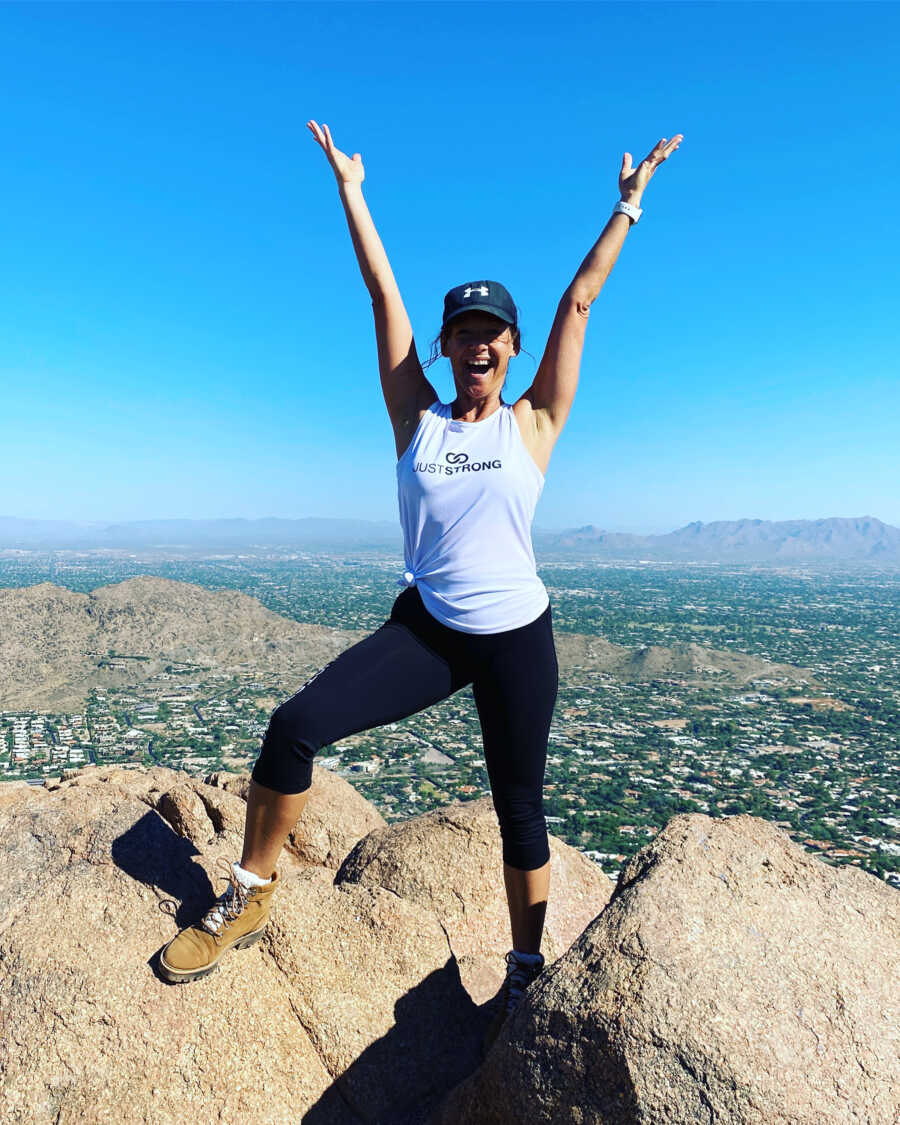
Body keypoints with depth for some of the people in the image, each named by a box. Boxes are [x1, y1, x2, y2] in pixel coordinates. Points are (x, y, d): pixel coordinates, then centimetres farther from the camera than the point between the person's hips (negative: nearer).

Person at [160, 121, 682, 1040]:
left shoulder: (533, 423, 2)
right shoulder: (417, 418, 4)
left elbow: (579, 302, 5)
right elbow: (383, 293, 7)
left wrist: (628, 205, 11)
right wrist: (349, 191, 12)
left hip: (517, 637, 0)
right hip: (425, 627, 1)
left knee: (520, 809, 8)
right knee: (296, 724, -16)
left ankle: (526, 973, 30)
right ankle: (250, 896, 8)